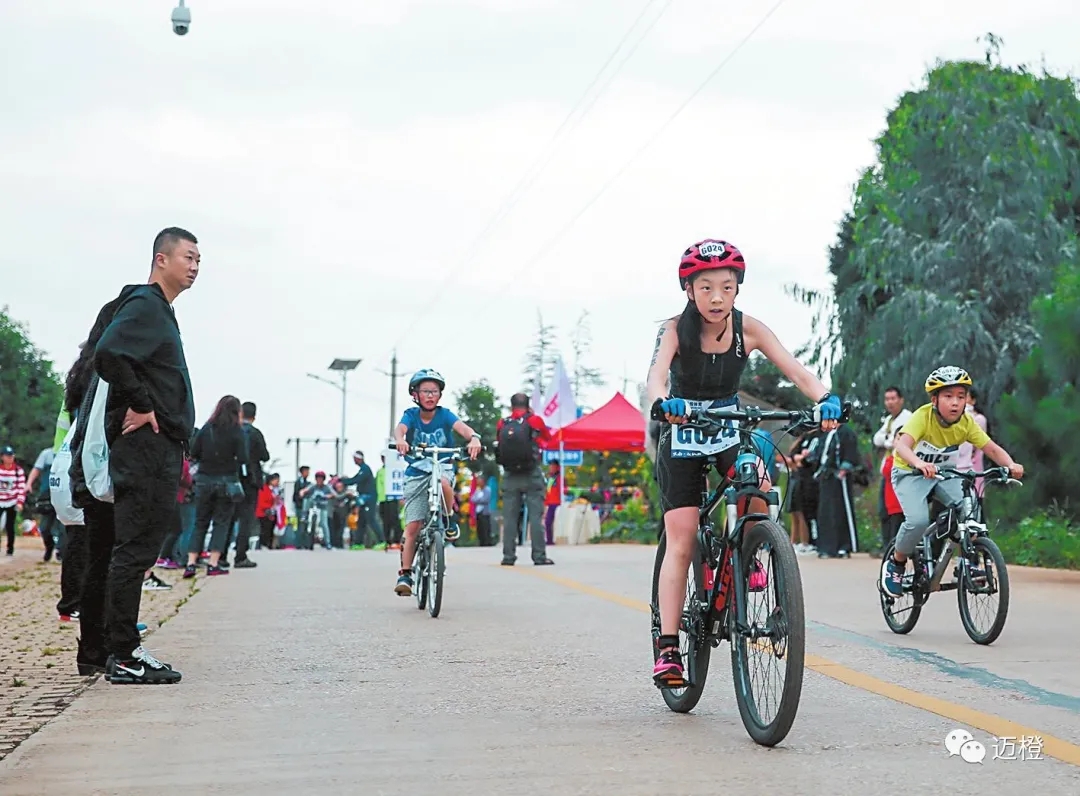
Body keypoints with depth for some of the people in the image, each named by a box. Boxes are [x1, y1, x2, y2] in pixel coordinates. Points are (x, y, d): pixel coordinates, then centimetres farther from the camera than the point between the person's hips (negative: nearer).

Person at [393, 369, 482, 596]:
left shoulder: (444, 415, -7)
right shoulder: (411, 415, -6)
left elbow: (461, 427, -25)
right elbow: (400, 428, -26)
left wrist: (474, 438, -47)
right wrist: (400, 440, -51)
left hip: (442, 467, -1)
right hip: (416, 472, 1)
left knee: (442, 482, -39)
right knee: (412, 526, -5)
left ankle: (450, 520, -11)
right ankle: (405, 574, 4)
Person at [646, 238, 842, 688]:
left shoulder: (748, 329, -12)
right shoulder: (676, 330, -17)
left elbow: (794, 369, -22)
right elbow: (657, 372, -35)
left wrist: (825, 399, -42)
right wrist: (662, 403, -58)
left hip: (729, 431, 2)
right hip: (682, 437, -2)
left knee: (760, 487, -31)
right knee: (681, 543, -10)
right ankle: (667, 648, -6)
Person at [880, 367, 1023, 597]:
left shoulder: (967, 423, -14)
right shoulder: (923, 416, -27)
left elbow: (992, 448, -18)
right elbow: (901, 445, -42)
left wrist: (1011, 464, -39)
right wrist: (919, 463, -62)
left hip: (944, 474, 4)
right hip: (911, 473, -4)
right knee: (918, 520, -27)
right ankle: (896, 563, 0)